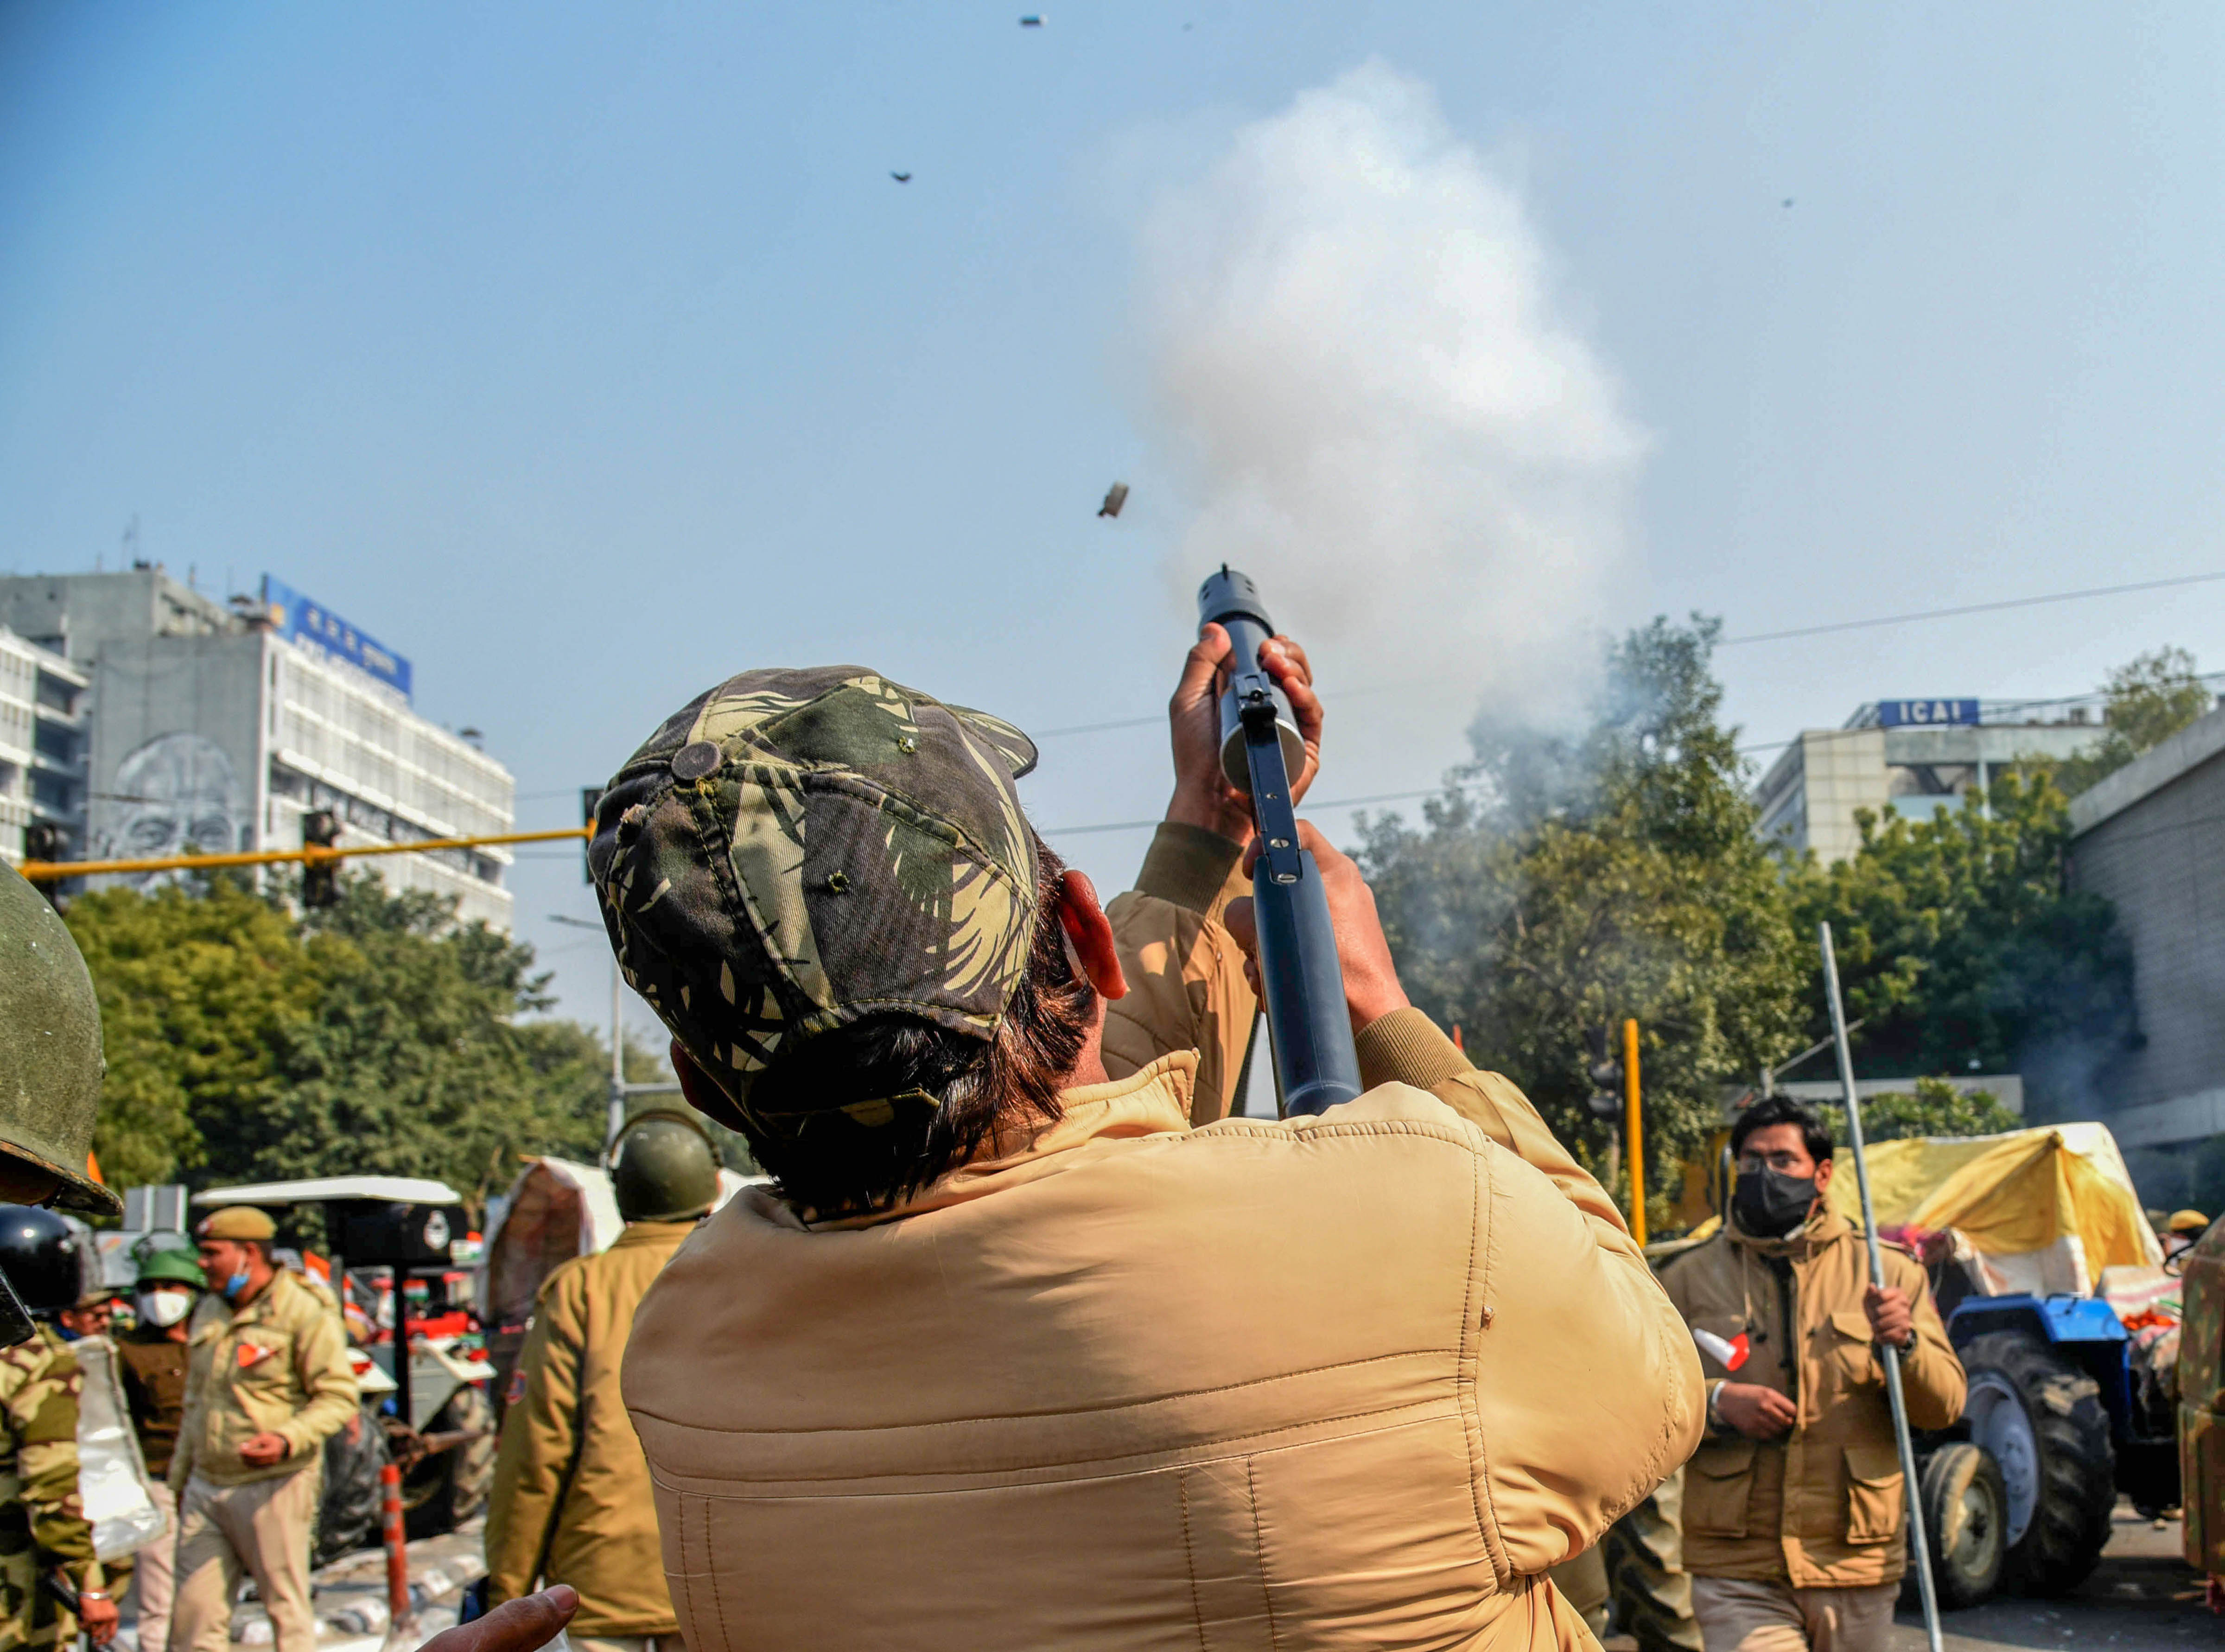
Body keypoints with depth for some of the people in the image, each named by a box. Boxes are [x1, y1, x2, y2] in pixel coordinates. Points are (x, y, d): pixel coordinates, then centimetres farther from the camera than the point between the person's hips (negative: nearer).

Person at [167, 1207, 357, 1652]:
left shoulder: (304, 1314, -10)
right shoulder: (209, 1313, 14)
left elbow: (339, 1396, -12)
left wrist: (288, 1440, -26)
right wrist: (179, 1476, 23)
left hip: (272, 1488, -7)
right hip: (204, 1489, 7)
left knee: (288, 1611, 1)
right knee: (194, 1610, 6)